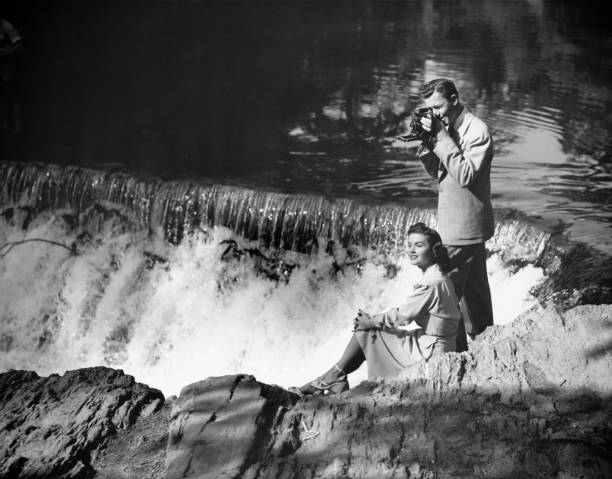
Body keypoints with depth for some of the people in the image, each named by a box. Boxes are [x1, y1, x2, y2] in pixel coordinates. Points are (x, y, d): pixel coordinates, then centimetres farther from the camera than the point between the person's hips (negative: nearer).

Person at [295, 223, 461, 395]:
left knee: (364, 332, -3)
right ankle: (338, 383, 8)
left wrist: (371, 321, -4)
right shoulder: (437, 277, 10)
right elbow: (404, 313, 13)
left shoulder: (432, 282, -22)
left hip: (429, 353, -9)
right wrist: (373, 319, 4)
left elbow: (402, 316, -17)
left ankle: (335, 376, 11)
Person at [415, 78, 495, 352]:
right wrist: (426, 144, -5)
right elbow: (437, 173, 12)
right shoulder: (448, 127, 10)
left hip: (465, 228, -9)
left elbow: (465, 175, -24)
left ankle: (456, 350, -4)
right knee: (474, 287, 17)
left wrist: (442, 139, -22)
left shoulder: (477, 131, -15)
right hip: (454, 223, 9)